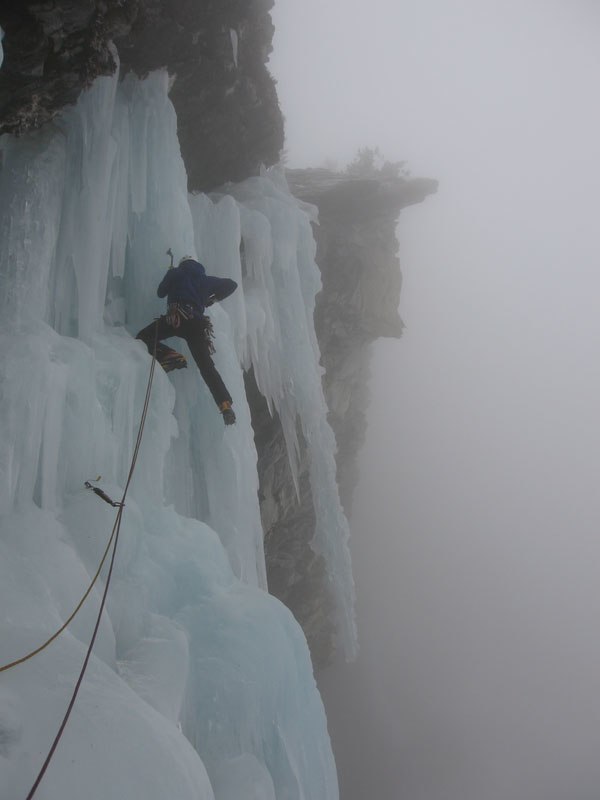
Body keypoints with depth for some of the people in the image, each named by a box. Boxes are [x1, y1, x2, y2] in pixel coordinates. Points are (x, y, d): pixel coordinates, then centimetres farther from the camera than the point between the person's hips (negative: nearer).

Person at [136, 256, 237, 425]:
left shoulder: (176, 272, 21)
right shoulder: (206, 279, 28)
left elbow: (160, 292, 28)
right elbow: (231, 285, 35)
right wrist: (213, 298, 44)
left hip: (176, 317, -3)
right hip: (197, 322, 3)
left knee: (143, 337, 7)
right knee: (206, 366, 1)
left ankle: (167, 356, -19)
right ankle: (225, 405, -15)